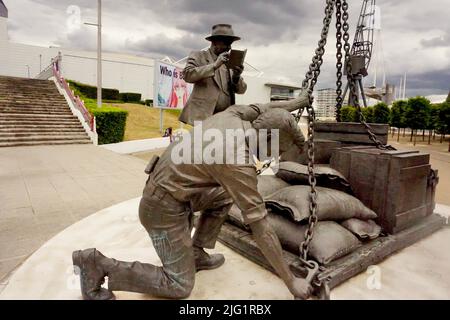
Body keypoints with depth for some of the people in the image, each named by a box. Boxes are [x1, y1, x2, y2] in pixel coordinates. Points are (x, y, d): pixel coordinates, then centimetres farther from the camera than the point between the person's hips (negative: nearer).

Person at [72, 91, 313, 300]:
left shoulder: (232, 115, -6)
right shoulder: (238, 162, -27)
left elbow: (265, 110, 19)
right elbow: (260, 227, -23)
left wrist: (299, 101, 31)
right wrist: (291, 281, -12)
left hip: (167, 189, 9)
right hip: (164, 207, -9)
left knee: (224, 195, 16)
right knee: (180, 287, 3)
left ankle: (195, 254, 21)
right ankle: (98, 265, 2)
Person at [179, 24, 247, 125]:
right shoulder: (198, 56, 7)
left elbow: (241, 90, 14)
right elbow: (187, 74, -10)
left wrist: (236, 77, -7)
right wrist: (214, 65, -16)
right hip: (202, 117, -4)